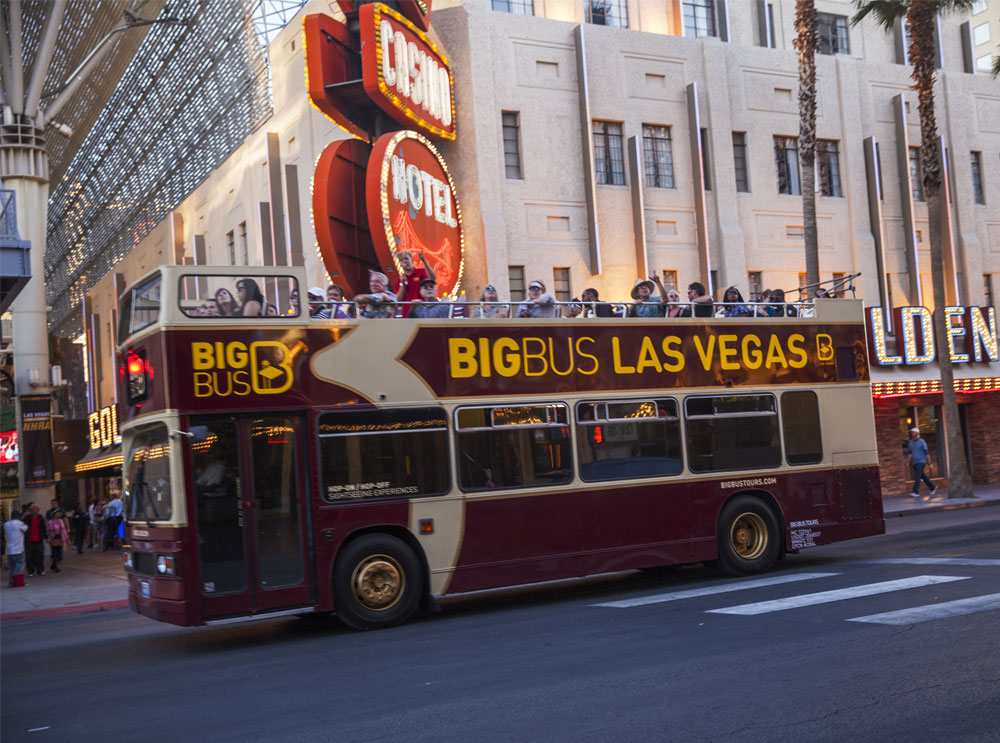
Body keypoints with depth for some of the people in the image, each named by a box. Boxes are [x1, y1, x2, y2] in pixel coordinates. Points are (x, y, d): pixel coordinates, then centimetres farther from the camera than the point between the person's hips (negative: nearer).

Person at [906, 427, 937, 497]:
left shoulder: (922, 442, -8)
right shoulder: (910, 442, 9)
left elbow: (926, 453, -6)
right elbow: (910, 453, 12)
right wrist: (910, 464, 11)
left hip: (921, 462, -7)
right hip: (914, 463, 7)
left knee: (917, 477, -16)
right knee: (923, 476, 15)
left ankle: (916, 492, -20)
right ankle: (933, 488, 31)